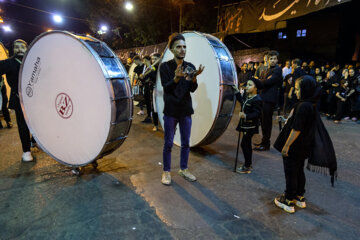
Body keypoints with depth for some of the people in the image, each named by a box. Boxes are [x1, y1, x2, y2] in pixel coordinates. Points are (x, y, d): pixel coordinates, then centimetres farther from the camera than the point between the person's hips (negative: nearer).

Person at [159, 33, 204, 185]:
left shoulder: (190, 66, 7)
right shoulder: (165, 66, -4)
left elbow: (193, 89, 1)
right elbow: (166, 88, -12)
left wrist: (194, 77, -19)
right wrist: (177, 78, -30)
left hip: (186, 109, 4)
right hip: (171, 110, -4)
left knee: (186, 142, 10)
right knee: (168, 143, 3)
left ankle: (183, 169, 27)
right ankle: (166, 171, 18)